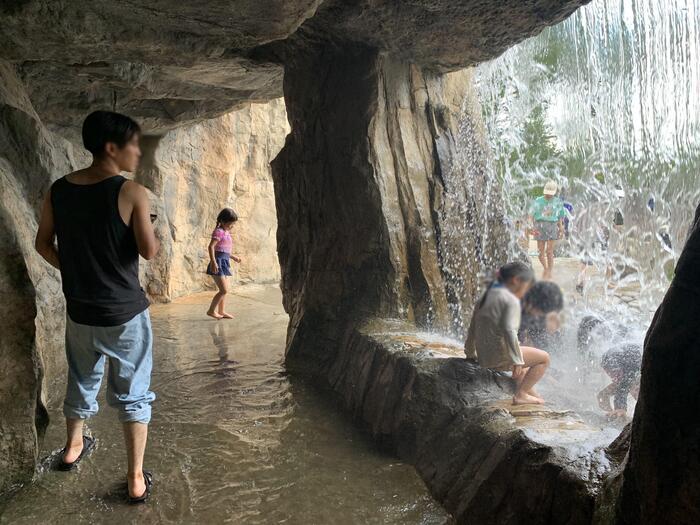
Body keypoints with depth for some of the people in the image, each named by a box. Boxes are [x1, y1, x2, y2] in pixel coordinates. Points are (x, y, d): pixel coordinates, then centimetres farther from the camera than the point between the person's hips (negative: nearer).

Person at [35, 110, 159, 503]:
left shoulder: (58, 190, -2)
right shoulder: (131, 193, -18)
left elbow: (44, 244, 6)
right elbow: (149, 252, -19)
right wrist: (153, 233, 2)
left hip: (79, 311, 5)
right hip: (125, 312, -5)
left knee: (82, 382, 26)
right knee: (133, 394, 7)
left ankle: (73, 447, 46)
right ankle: (137, 480, 13)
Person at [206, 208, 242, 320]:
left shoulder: (226, 233, 16)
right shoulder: (219, 232, -12)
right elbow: (211, 246, -23)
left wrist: (233, 257, 32)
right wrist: (213, 262, -31)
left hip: (224, 263, 10)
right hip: (218, 263, -10)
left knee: (224, 290, 14)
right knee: (224, 290, -10)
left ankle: (221, 311, 23)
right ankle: (211, 310, 1)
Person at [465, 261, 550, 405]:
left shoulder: (486, 296, 14)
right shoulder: (511, 300, -12)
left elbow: (473, 327, 20)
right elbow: (509, 331, -24)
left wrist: (470, 353, 30)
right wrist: (517, 360, -21)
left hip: (483, 357, 10)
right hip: (500, 357, -10)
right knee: (544, 358, 4)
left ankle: (531, 393, 47)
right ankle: (520, 395, -2)